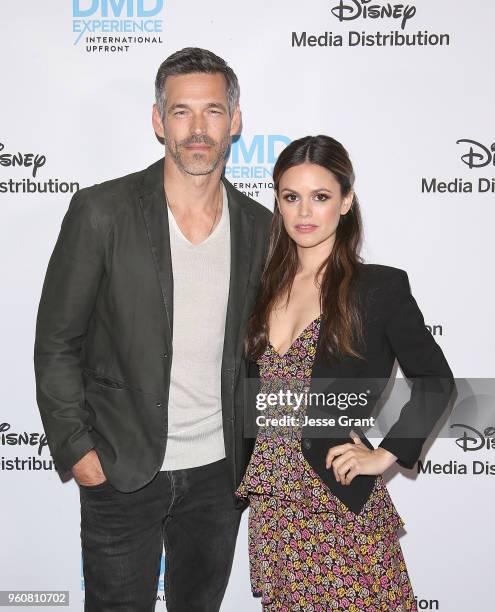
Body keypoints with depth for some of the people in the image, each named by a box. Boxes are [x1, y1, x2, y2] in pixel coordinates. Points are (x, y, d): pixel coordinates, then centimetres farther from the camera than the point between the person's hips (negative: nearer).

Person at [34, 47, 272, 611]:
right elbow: (56, 343, -6)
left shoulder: (259, 227, 0)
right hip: (121, 472, -3)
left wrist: (253, 453, 7)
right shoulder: (101, 211, -11)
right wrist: (76, 449, -9)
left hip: (219, 472, 4)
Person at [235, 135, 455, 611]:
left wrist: (385, 455, -9)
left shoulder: (381, 286, -7)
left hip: (341, 500, -4)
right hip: (271, 499, 5)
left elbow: (435, 381, -5)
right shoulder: (267, 286, 7)